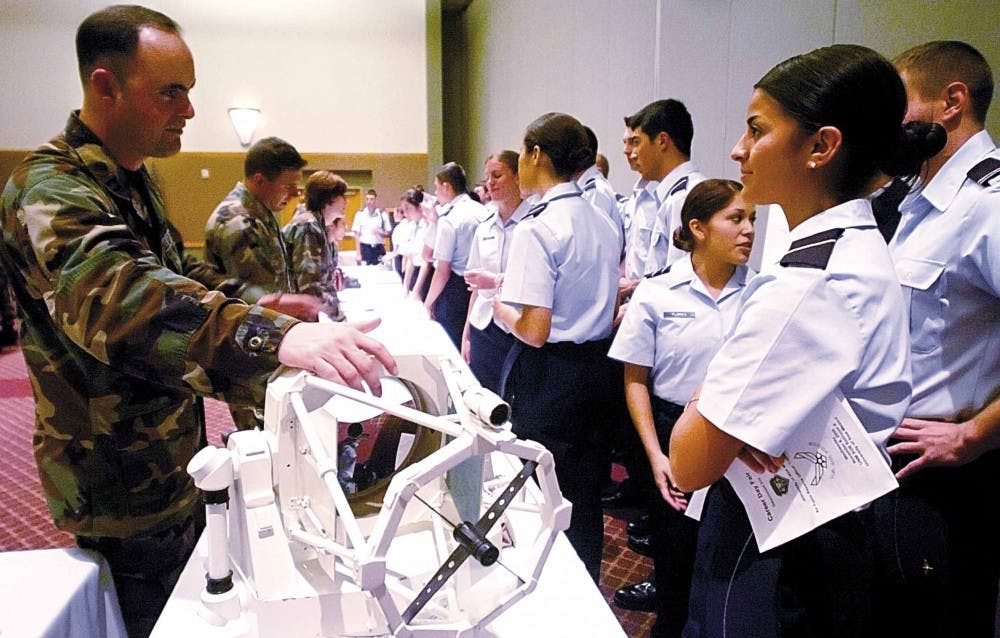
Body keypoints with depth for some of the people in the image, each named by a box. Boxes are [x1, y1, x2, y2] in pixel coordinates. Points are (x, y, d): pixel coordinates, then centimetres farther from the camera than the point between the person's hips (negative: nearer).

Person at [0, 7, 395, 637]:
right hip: (123, 483, -9)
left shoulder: (132, 179, 7)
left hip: (169, 457, 9)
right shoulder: (51, 192, -25)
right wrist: (273, 336, -61)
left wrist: (251, 302, 3)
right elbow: (118, 298, -46)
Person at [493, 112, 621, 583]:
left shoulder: (537, 228, -17)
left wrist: (498, 307, -2)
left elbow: (534, 330, -22)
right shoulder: (603, 224, 7)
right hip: (598, 369, 8)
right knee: (585, 497, 20)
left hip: (549, 377, -8)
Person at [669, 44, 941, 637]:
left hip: (774, 564, -9)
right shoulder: (863, 252, 3)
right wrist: (725, 408, -5)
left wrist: (703, 398, -8)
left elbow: (690, 465, -28)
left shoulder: (810, 285, -27)